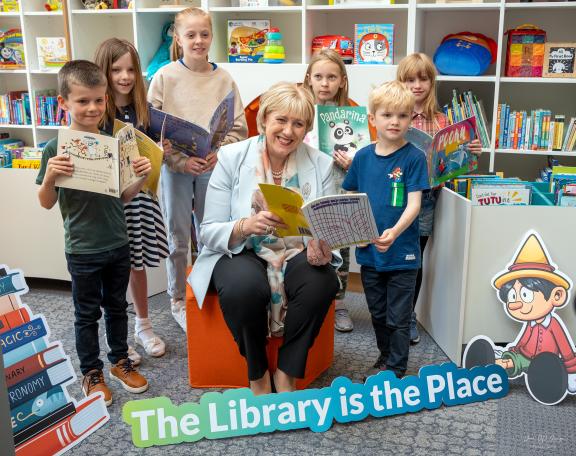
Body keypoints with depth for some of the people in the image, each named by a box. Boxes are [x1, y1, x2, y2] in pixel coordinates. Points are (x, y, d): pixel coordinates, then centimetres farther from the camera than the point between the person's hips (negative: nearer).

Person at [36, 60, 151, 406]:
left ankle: (120, 361, 37)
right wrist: (49, 177, -27)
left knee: (117, 306, 19)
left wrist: (141, 176, -13)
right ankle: (92, 372, 29)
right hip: (82, 251, -3)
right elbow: (47, 203, -7)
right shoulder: (56, 148, -12)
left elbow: (124, 196, 5)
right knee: (88, 313, 12)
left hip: (118, 245, 4)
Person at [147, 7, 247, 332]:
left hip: (212, 167, 2)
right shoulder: (165, 77, -4)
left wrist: (219, 153, -14)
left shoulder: (223, 79, 0)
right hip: (175, 167, -1)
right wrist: (180, 159, -16)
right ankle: (178, 300, 24)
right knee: (178, 237, 8)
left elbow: (239, 127, 1)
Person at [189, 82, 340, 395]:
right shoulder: (231, 157, -7)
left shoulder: (321, 164, 0)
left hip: (298, 253, 2)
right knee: (243, 287, -35)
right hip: (241, 252, -2)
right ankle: (257, 375, -6)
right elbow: (210, 232, -9)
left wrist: (323, 244, -27)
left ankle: (287, 373, -7)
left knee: (321, 282, -31)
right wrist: (246, 226, -31)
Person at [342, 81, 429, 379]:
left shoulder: (413, 158, -10)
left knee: (398, 318, 8)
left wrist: (395, 231, -33)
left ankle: (396, 369, 24)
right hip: (369, 251, 4)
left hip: (402, 252, -4)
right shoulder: (363, 157, 2)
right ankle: (385, 358, 39)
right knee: (378, 314, 20)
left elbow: (413, 204, -16)